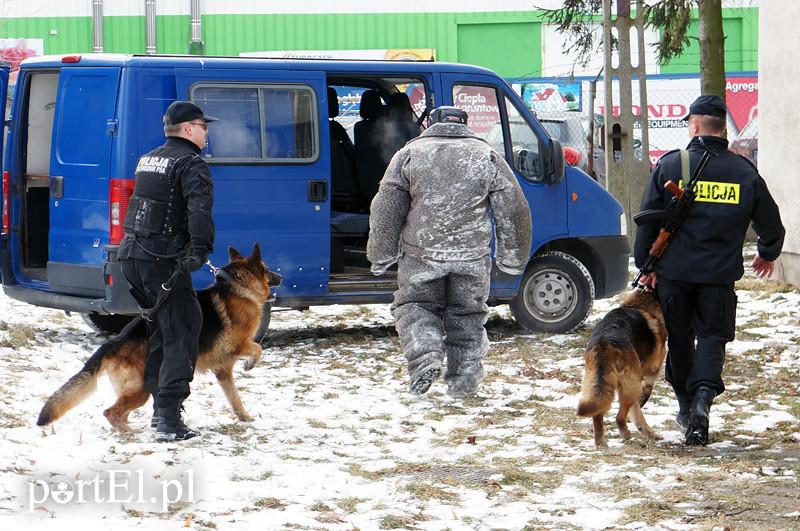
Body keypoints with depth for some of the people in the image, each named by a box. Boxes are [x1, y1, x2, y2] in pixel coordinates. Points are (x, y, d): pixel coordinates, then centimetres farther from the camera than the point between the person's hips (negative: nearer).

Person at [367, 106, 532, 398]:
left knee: (415, 307, 12)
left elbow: (386, 211, 2)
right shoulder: (486, 156, 7)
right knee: (467, 315, 13)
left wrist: (381, 256, 10)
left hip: (421, 253, -1)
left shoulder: (410, 154, 5)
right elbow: (513, 211, 6)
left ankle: (425, 358, -11)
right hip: (472, 258, 1)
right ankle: (463, 380, 13)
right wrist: (513, 258, 13)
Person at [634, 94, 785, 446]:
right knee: (712, 337, 5)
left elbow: (648, 220, -1)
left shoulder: (669, 165, -3)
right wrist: (767, 255, 29)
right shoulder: (744, 172, 1)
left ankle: (685, 405, 25)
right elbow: (770, 222, 10)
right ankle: (702, 398, -18)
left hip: (674, 271, 0)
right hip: (720, 273, 0)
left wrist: (645, 265, 8)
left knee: (679, 337, 15)